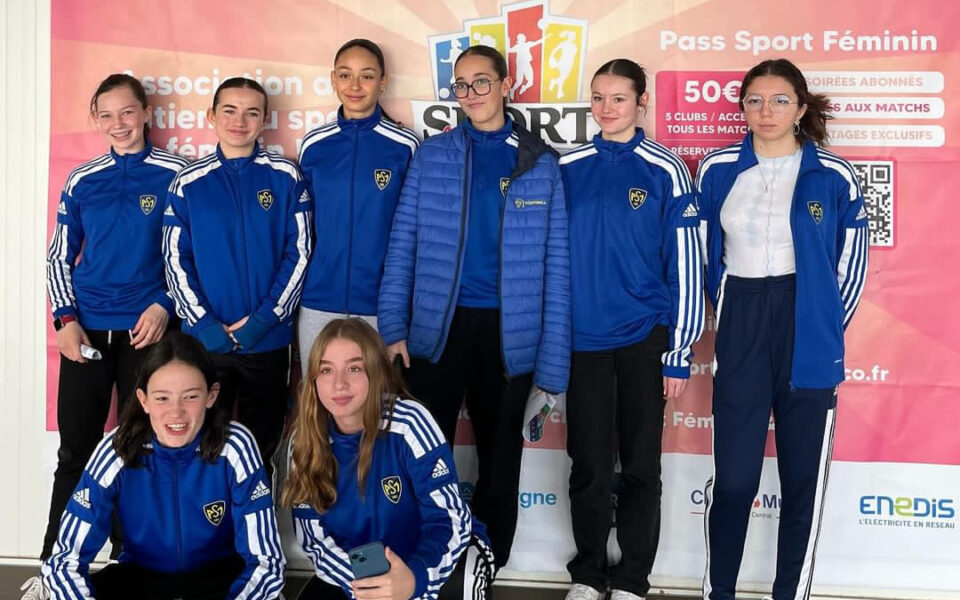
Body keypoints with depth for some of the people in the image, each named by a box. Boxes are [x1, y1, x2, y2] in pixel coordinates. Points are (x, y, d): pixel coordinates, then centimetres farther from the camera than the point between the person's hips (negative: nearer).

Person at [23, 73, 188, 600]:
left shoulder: (177, 175, 0)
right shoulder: (82, 181, 8)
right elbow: (58, 257, 12)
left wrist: (165, 307, -11)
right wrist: (66, 318, -2)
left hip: (147, 330, -2)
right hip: (87, 329, 2)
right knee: (76, 452, 4)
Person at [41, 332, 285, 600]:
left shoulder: (234, 447, -21)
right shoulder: (119, 450, -19)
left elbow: (266, 561, -20)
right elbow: (63, 560, -18)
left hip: (216, 575, -1)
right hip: (141, 575, 2)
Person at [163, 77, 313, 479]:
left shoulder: (286, 178, 1)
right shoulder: (188, 183, 3)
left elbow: (299, 254, -2)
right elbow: (176, 260, 1)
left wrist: (262, 320, -10)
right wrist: (206, 325, -10)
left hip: (268, 339, 0)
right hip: (204, 339, 1)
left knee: (262, 448, 10)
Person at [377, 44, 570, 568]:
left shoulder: (540, 163, 2)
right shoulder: (431, 156, 3)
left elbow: (555, 262, -1)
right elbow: (403, 245, 1)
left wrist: (553, 356, -6)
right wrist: (393, 328, -7)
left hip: (509, 330, 1)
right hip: (438, 325, 0)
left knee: (499, 455, 14)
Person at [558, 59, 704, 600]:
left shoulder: (666, 172, -3)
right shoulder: (567, 169, 5)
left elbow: (685, 266, -3)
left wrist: (680, 352, -6)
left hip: (644, 339, -2)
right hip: (582, 339, 2)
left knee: (640, 468, 7)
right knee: (589, 467, 8)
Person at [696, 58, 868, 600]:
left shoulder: (834, 176, -3)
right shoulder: (718, 170, 2)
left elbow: (851, 267, 5)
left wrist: (824, 329, 8)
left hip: (809, 337, 0)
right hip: (740, 335, 1)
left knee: (803, 477, 6)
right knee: (733, 477, 1)